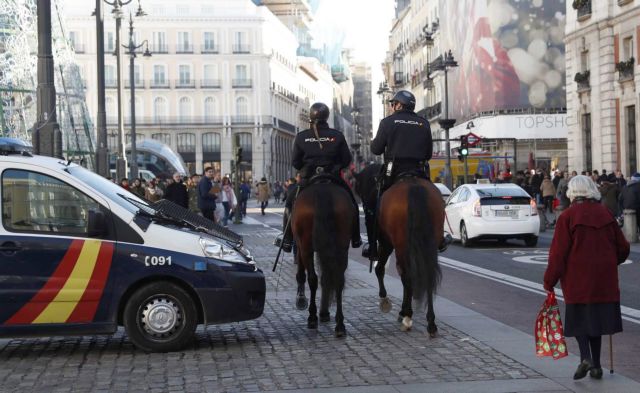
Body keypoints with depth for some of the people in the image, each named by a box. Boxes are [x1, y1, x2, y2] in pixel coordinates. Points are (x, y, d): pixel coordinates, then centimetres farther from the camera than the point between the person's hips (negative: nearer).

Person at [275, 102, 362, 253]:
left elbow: (295, 162, 0)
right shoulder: (337, 135, -3)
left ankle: (287, 241, 16)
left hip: (308, 178, 0)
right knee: (351, 202, 23)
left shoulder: (301, 137, -3)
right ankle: (355, 239, 25)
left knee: (290, 202, 21)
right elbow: (347, 160, 0)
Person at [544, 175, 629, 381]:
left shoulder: (568, 216, -10)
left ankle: (585, 357, -12)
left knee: (579, 318, 8)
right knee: (596, 317, 13)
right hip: (604, 279, 4)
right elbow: (623, 248, 11)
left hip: (577, 279, -4)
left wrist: (549, 281, -4)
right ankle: (596, 366, 15)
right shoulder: (605, 214, 5)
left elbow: (558, 253, -12)